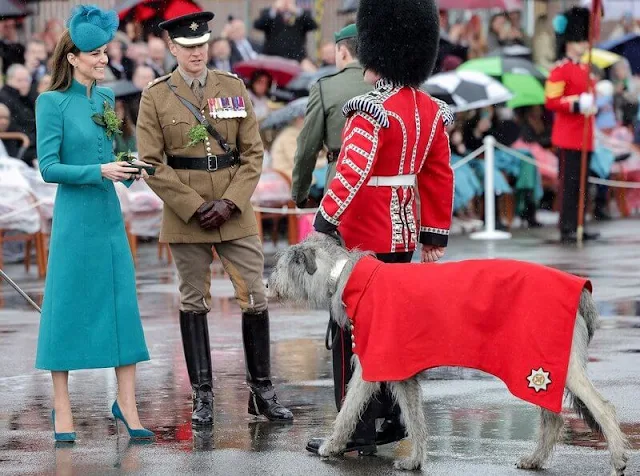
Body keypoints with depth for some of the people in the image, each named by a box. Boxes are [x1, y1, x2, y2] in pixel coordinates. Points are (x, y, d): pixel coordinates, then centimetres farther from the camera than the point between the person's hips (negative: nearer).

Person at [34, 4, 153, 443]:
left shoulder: (106, 98, 9)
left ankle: (127, 406, 9)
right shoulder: (53, 102, -8)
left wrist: (129, 171, 0)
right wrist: (99, 171, -20)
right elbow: (49, 167, -12)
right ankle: (62, 410, 10)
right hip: (74, 214, -6)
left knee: (123, 304, 3)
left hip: (109, 214, 6)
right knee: (68, 306, 1)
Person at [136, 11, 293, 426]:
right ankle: (203, 396, 11)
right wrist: (195, 207, -11)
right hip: (186, 216, -2)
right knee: (195, 302, 4)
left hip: (236, 214, 2)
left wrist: (230, 202, -9)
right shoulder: (155, 97, -1)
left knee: (255, 297, 1)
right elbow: (152, 163, -4)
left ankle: (262, 391, 10)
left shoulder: (234, 88, 5)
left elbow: (253, 153, 3)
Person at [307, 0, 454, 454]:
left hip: (365, 236, -8)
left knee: (355, 330, -2)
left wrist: (323, 227, -24)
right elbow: (440, 177, 11)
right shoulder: (429, 109, 7)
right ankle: (394, 418, 22)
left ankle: (359, 432, -1)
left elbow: (350, 175, -26)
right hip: (405, 231, 8)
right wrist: (436, 235, 17)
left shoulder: (374, 111, -19)